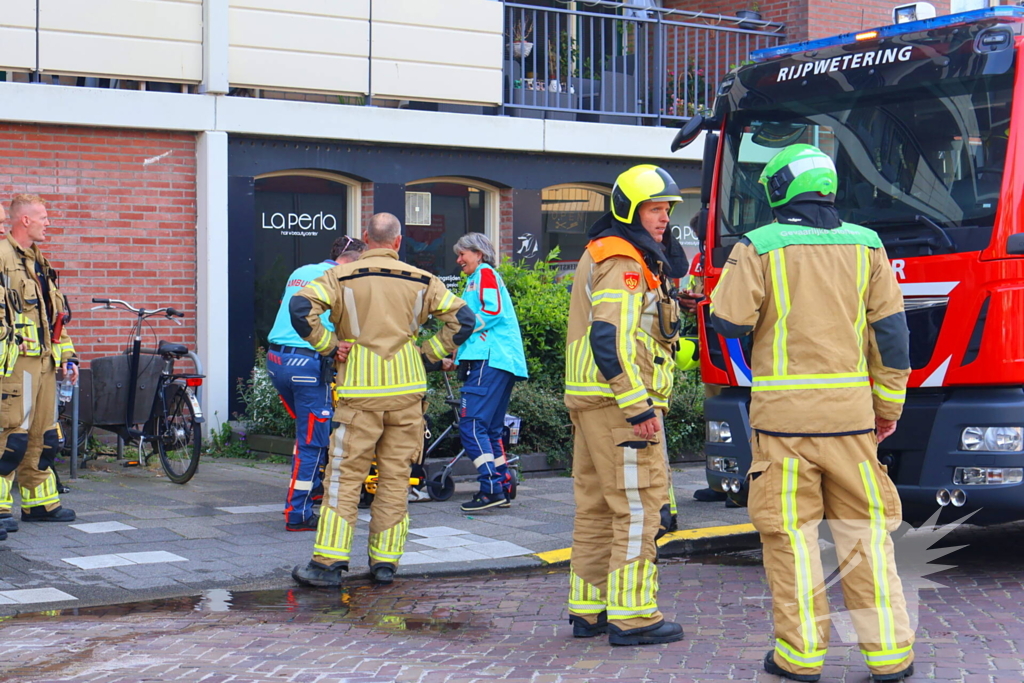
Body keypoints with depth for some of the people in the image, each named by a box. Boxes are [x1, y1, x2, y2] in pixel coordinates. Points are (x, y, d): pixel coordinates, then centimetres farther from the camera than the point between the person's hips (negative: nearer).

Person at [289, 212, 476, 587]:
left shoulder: (341, 276, -1)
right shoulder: (420, 281, 5)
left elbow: (301, 307, -15)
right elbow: (462, 319, 2)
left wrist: (328, 346, -4)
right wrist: (429, 353, 7)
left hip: (361, 391, -2)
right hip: (407, 388, 2)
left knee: (345, 475, 2)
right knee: (395, 475, 9)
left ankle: (329, 561, -1)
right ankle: (385, 561, 12)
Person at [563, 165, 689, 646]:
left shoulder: (602, 255, 20)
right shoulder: (623, 263, -14)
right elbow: (610, 338, -23)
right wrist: (639, 406, -24)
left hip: (590, 400, 11)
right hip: (618, 402, -11)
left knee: (597, 507, 14)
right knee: (638, 506, -6)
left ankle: (588, 610, 20)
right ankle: (631, 616, -4)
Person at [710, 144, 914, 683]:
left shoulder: (760, 247, -3)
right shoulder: (865, 246, 6)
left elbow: (729, 321, -6)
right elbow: (891, 330, 7)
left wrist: (731, 281, 15)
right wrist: (889, 405, 14)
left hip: (783, 414, -3)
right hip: (849, 412, 3)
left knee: (791, 535, 5)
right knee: (865, 531, 8)